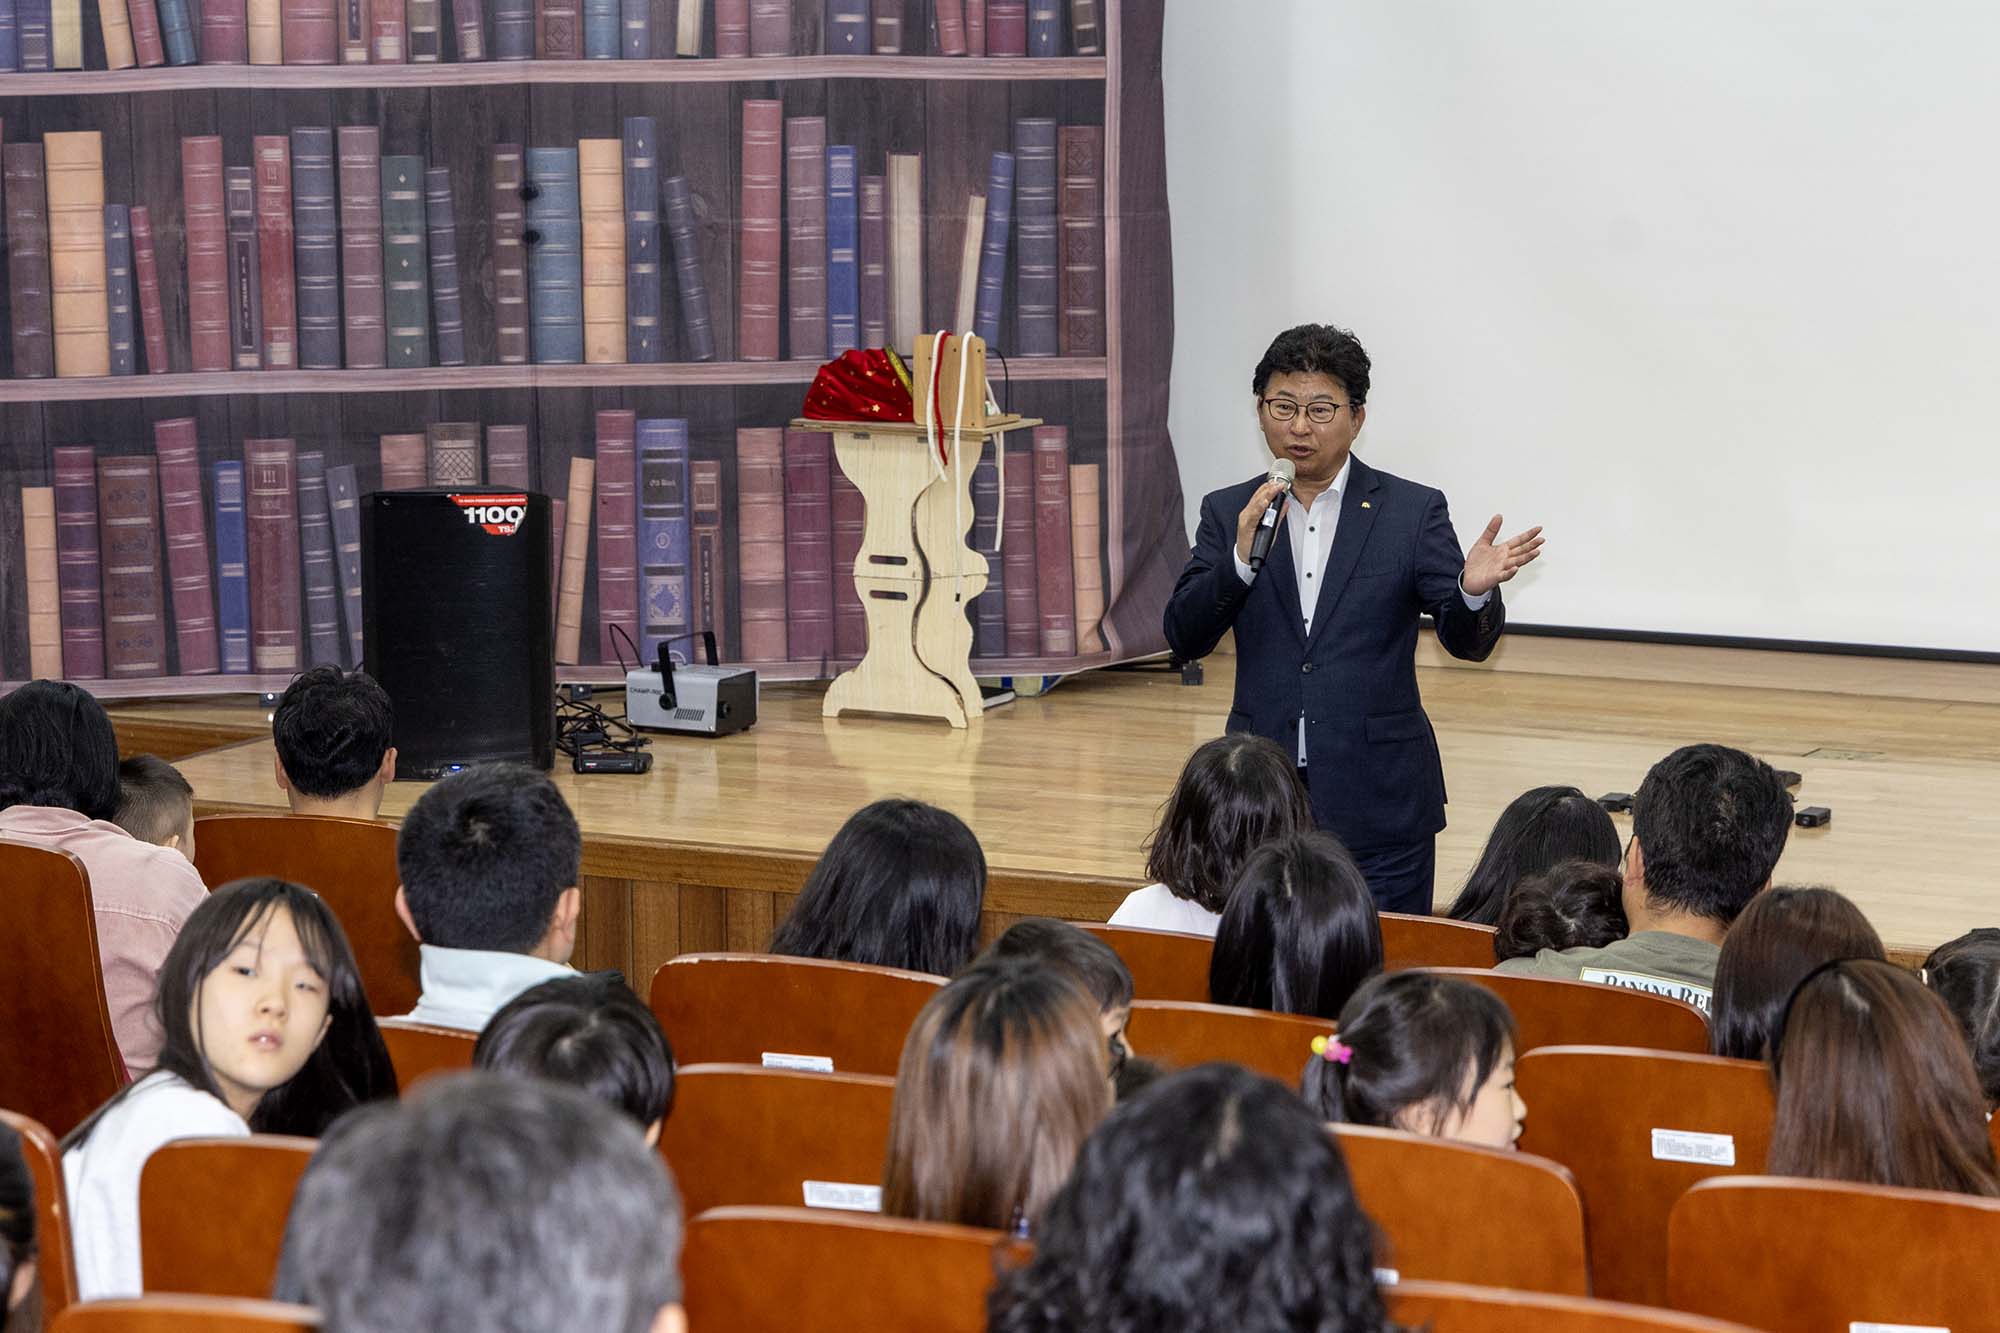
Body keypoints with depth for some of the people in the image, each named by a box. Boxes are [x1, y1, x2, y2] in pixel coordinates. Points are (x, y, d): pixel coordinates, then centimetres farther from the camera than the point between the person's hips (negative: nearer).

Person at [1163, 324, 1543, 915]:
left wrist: (1475, 593, -28)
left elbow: (1466, 642, -5)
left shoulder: (1412, 511, 1)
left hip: (1379, 802, -2)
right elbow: (1184, 638, -3)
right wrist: (1241, 559, -19)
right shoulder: (1228, 513, 7)